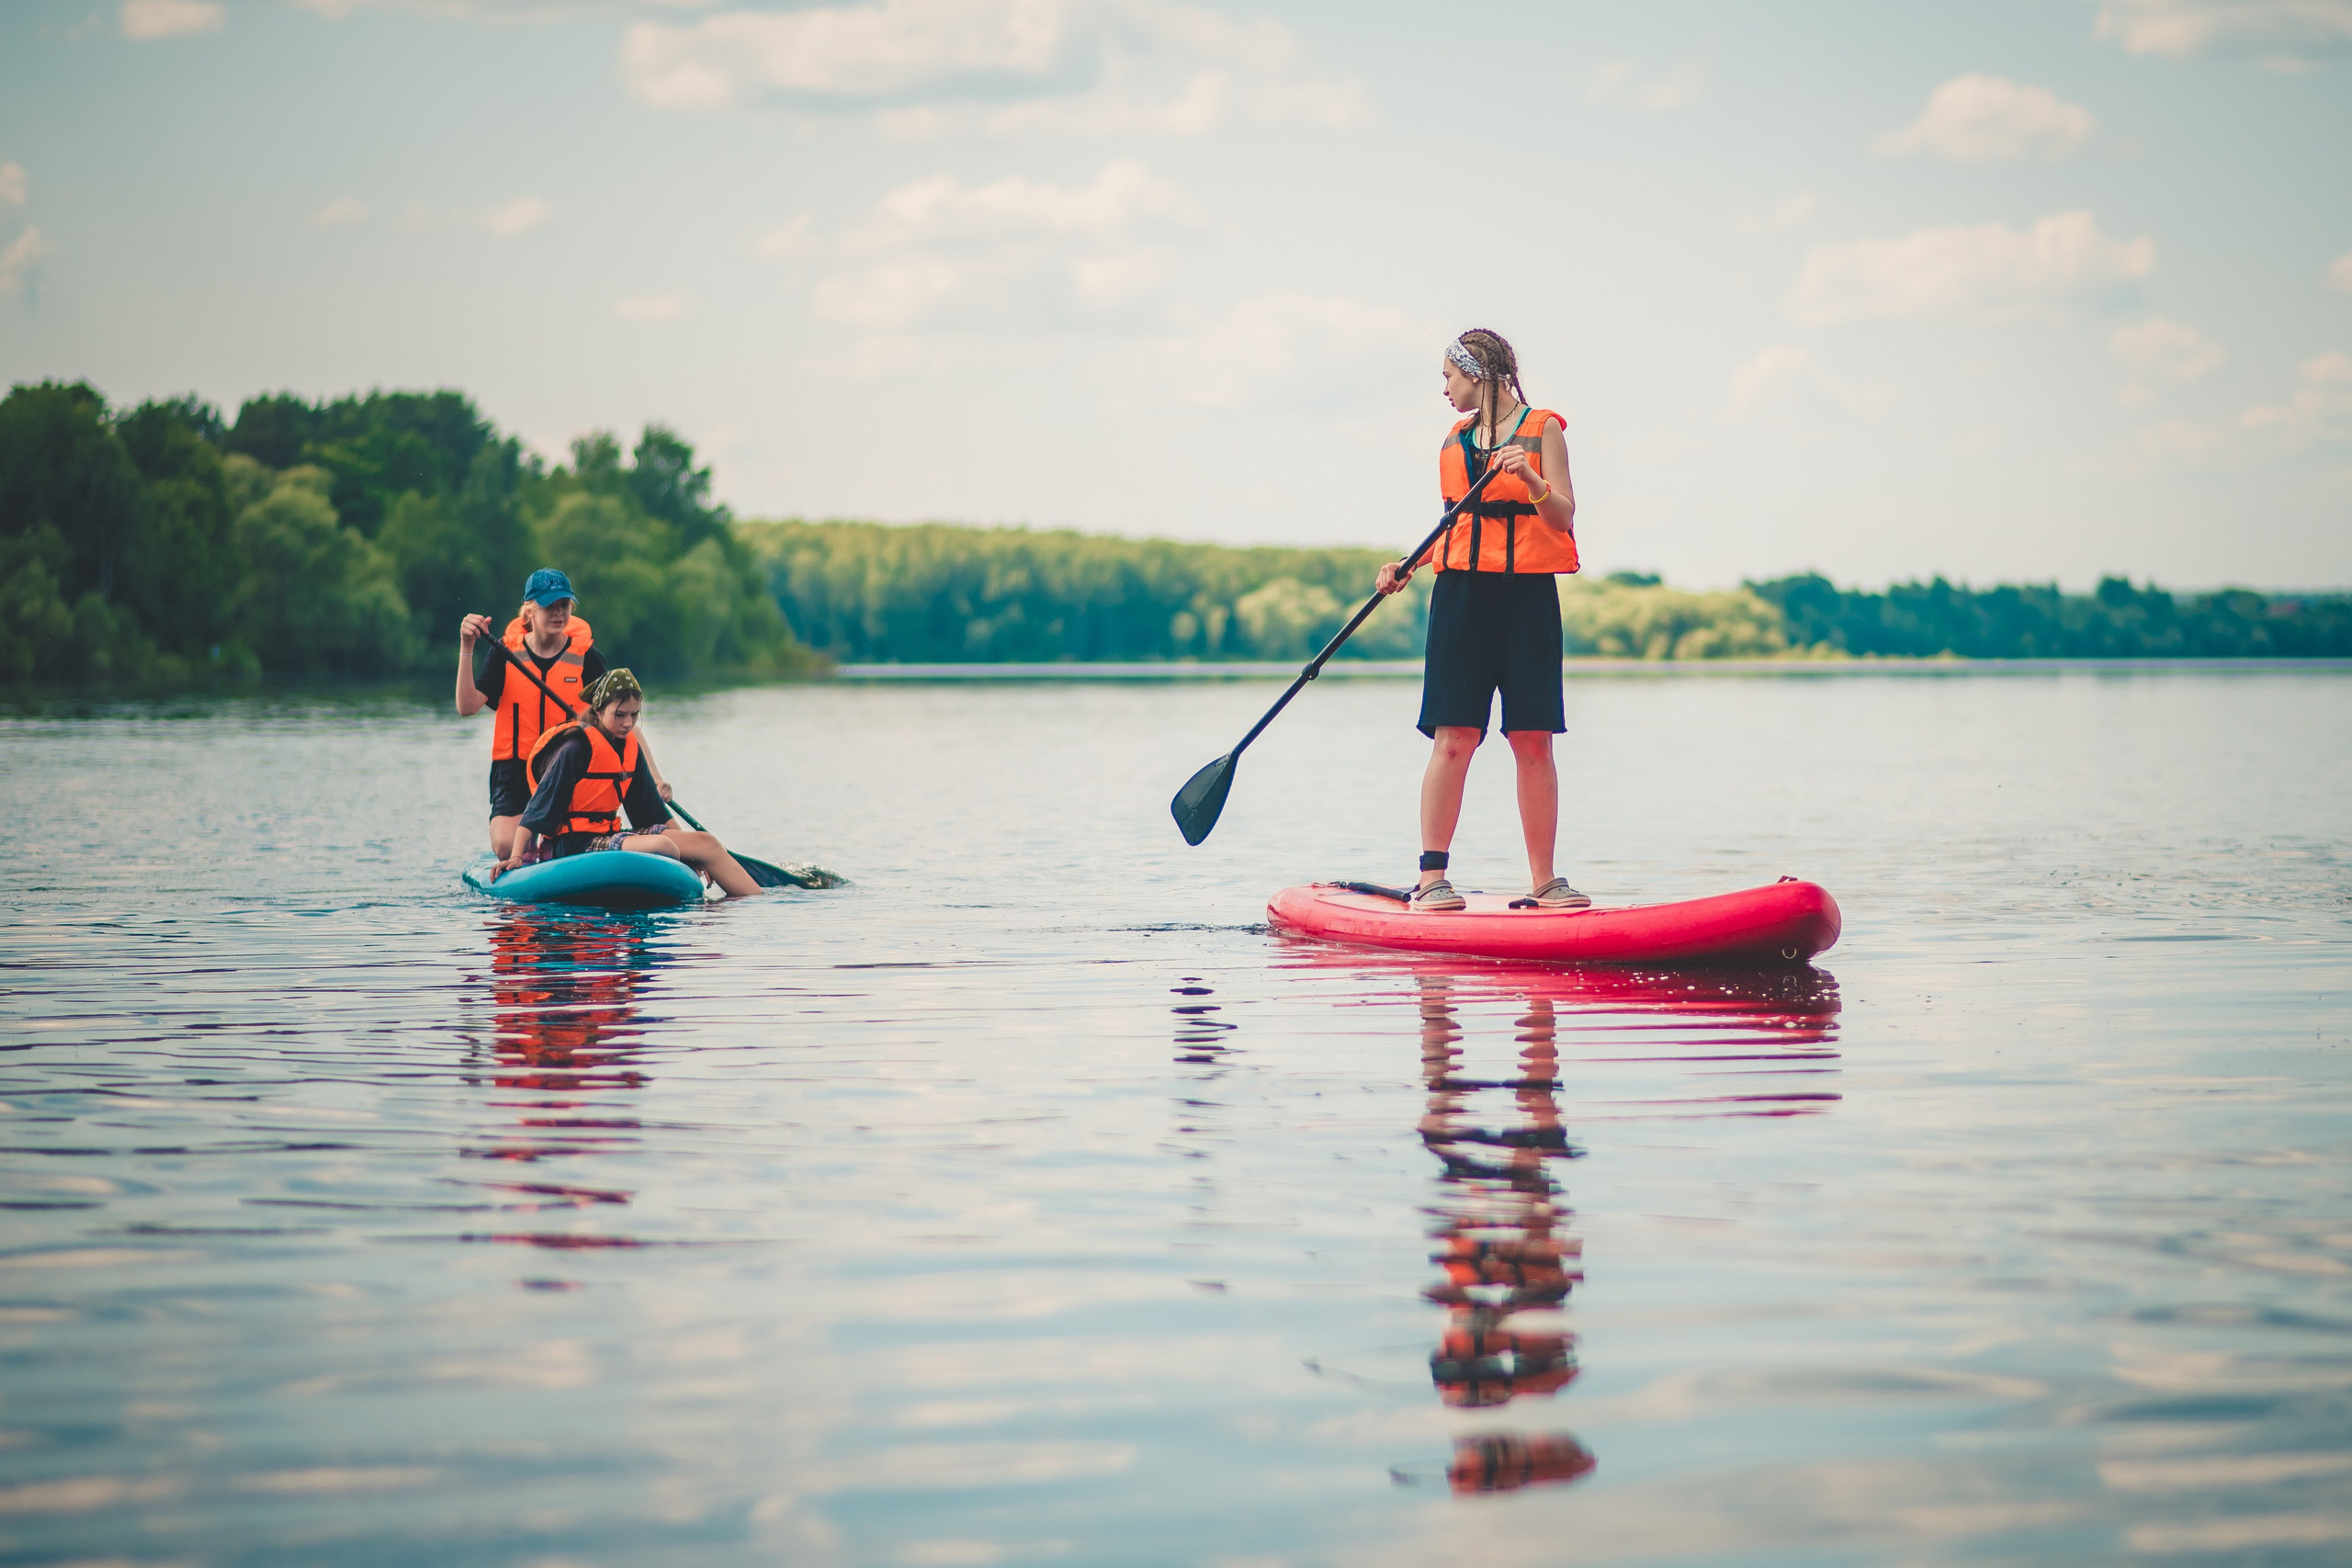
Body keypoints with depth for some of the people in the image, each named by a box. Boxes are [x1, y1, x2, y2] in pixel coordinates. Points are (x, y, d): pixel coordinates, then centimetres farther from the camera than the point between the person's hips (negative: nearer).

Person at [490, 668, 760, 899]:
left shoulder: (631, 749, 11)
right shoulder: (576, 749, -13)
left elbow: (652, 810, 18)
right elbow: (538, 806, -13)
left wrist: (691, 855, 15)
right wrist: (516, 856, -21)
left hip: (609, 835, 8)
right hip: (574, 844, -8)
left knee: (706, 843, -8)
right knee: (662, 845, -33)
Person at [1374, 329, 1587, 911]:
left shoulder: (1542, 430, 3)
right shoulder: (1457, 436, 17)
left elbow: (1564, 519, -4)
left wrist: (1531, 478, -21)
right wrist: (1408, 566, 9)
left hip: (1528, 593, -3)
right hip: (1463, 590, 3)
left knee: (1533, 741, -3)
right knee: (1454, 737, -7)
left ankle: (1543, 880, 2)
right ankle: (1432, 877, -6)